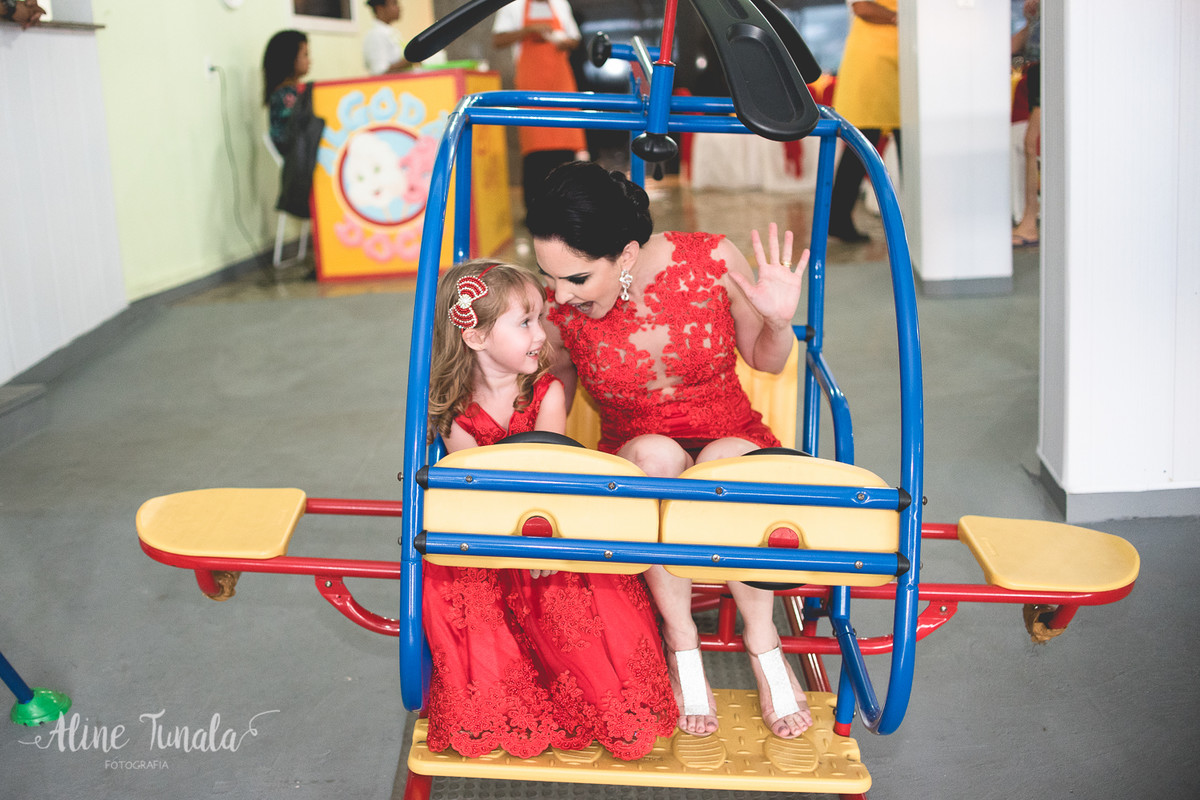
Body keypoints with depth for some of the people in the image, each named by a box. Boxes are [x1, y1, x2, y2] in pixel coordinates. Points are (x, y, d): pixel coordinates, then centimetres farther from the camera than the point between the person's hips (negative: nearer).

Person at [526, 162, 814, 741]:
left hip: (735, 441, 0)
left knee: (725, 461, -38)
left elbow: (764, 360, 2)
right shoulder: (558, 315, -13)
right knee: (654, 454, -37)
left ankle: (762, 641, -15)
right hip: (633, 467, 0)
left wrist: (779, 322, -19)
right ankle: (681, 642, -20)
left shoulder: (712, 261, -15)